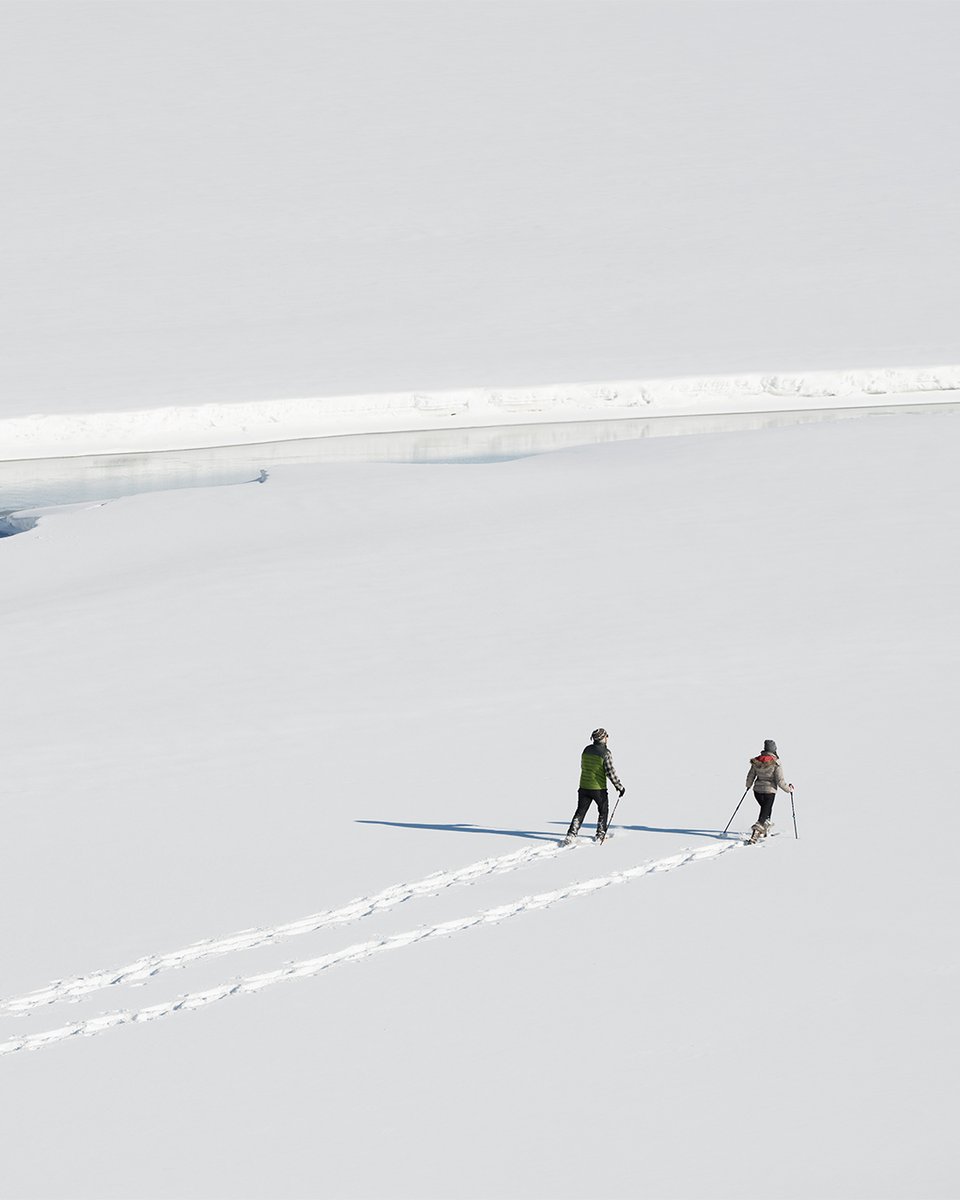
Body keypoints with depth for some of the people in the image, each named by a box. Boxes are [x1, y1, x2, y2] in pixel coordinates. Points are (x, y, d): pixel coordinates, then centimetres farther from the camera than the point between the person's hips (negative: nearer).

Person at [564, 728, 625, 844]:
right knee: (603, 812, 18)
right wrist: (620, 787, -8)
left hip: (584, 787, 4)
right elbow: (610, 773, -18)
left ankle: (571, 835, -1)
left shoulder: (586, 750, 3)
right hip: (599, 789, -4)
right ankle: (600, 835, 22)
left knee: (580, 812, 10)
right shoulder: (606, 753, -15)